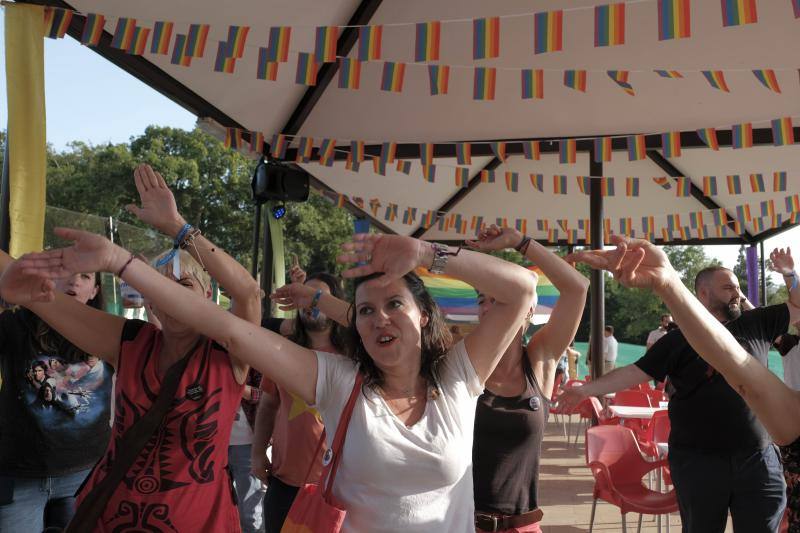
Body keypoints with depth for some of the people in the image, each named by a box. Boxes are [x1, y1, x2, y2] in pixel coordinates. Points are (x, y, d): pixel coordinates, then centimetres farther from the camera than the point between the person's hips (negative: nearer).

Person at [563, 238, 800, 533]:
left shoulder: (756, 324, 7)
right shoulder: (677, 339, -4)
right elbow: (634, 373, -7)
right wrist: (586, 389, -15)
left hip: (758, 459, 3)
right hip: (697, 459, -3)